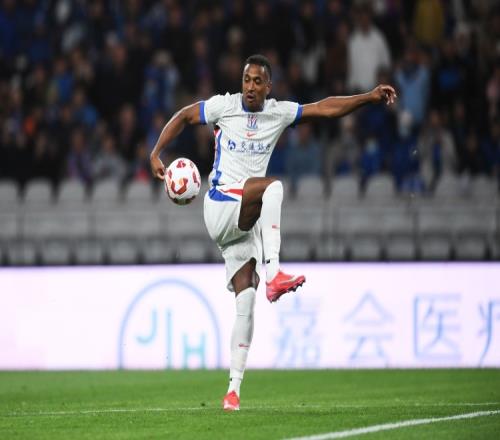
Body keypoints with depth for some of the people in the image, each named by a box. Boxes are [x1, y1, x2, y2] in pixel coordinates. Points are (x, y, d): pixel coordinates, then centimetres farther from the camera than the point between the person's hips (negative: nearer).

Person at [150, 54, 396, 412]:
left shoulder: (279, 113, 7)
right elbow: (183, 116, 10)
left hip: (249, 218, 4)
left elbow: (325, 108, 4)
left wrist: (369, 97, -6)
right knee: (273, 186, -31)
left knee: (246, 297, -7)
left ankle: (234, 388, -6)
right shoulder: (223, 106, -1)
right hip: (220, 208, -4)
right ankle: (274, 274, -43)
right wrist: (156, 155, 1)